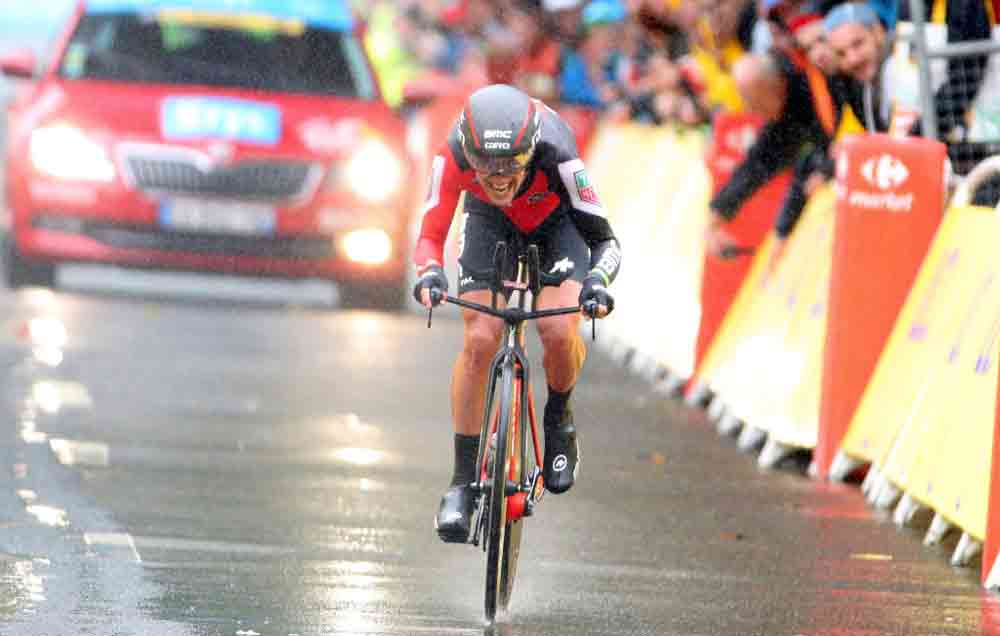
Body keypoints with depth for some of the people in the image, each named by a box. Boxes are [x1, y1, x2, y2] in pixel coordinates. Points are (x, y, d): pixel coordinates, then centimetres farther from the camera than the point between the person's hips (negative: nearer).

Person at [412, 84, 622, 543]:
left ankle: (558, 419, 8)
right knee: (479, 341, -16)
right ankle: (462, 481, -5)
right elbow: (430, 234, -31)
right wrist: (429, 272, -53)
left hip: (555, 221, -1)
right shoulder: (455, 155, -36)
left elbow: (604, 240, -33)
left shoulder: (555, 152, -39)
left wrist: (597, 280, -53)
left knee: (559, 331, -25)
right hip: (490, 224, 1)